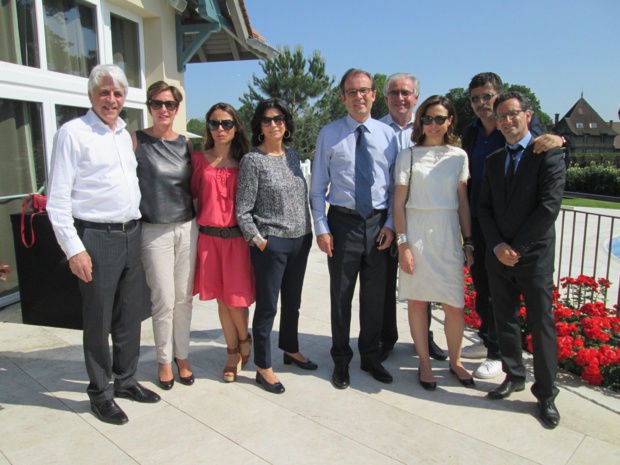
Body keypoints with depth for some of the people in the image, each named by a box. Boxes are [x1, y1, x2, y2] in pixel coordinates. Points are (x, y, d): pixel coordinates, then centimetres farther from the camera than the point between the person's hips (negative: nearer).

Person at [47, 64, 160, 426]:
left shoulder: (125, 134, 13)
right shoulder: (73, 133, -7)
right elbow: (57, 199, -11)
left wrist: (137, 228, 14)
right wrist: (74, 249, -15)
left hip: (132, 234, 7)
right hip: (97, 237, -6)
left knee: (130, 314, 14)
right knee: (98, 320, 5)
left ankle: (126, 380, 31)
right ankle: (100, 393, 22)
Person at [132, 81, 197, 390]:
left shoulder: (185, 143, 9)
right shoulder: (136, 140, -3)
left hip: (187, 228, 4)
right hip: (154, 231, -3)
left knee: (184, 297, 10)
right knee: (164, 301, 1)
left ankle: (182, 355, 27)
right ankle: (164, 360, 21)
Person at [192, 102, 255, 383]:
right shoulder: (199, 159, 4)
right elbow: (191, 193, 8)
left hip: (237, 236, -1)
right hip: (209, 236, 2)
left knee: (236, 297, -1)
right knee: (221, 298, 9)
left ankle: (244, 339, 30)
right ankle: (234, 353, 26)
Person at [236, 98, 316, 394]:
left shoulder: (293, 155, 9)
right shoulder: (253, 160, -9)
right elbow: (243, 211, -9)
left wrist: (308, 231, 12)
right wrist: (259, 241, -13)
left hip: (300, 240, 6)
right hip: (271, 243, -6)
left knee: (292, 300, 19)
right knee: (267, 306, 3)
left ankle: (291, 350, 38)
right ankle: (263, 367, 17)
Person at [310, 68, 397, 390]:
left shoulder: (387, 134, 5)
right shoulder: (329, 135, -1)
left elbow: (395, 185, 7)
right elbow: (318, 187, 0)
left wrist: (390, 224, -2)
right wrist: (321, 228, -8)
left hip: (379, 222, 2)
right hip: (343, 221, -2)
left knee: (374, 294, 12)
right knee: (341, 295, 8)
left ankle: (370, 356, 33)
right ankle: (341, 360, 28)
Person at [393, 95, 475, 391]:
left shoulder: (458, 156, 9)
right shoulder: (408, 155, 1)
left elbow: (463, 202, 10)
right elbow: (399, 203, -2)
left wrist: (468, 241, 5)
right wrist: (403, 244, -8)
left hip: (448, 236, 2)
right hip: (416, 233, -2)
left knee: (454, 306, 1)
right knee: (417, 301, 5)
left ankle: (455, 361, 24)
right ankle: (424, 363, 23)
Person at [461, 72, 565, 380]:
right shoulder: (471, 132, 7)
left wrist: (557, 140, -35)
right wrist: (466, 224, 8)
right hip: (478, 222, 6)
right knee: (481, 285, 16)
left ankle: (500, 354, 20)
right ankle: (487, 340, 36)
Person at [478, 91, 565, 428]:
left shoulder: (548, 154, -5)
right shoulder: (493, 161, 11)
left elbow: (550, 205, -13)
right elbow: (484, 208, 8)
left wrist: (516, 247, -13)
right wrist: (497, 246, -7)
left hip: (534, 255, -5)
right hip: (499, 255, 5)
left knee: (541, 325, 2)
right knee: (504, 321, 13)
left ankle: (546, 394, 17)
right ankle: (514, 376, 31)